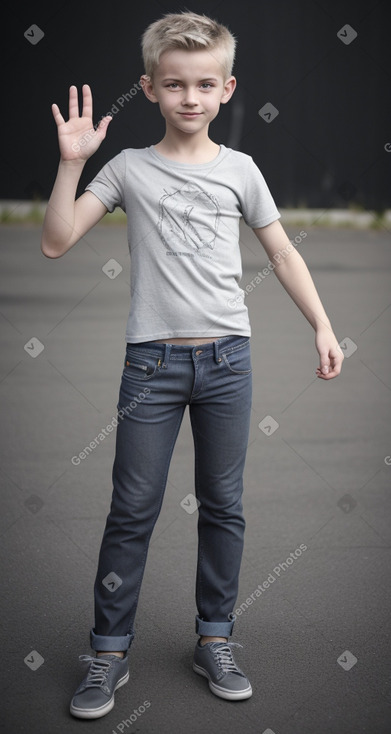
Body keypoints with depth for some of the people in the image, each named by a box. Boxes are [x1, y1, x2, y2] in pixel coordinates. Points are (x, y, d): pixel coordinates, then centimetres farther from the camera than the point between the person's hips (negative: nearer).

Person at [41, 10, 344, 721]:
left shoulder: (238, 169, 5)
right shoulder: (129, 168, 1)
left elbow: (284, 255, 12)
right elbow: (56, 242, -5)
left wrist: (323, 327, 6)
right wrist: (71, 162, -14)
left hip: (226, 357, 2)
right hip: (152, 360, -1)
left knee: (223, 505, 9)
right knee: (133, 510, 2)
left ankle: (215, 640, 24)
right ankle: (108, 651, 14)